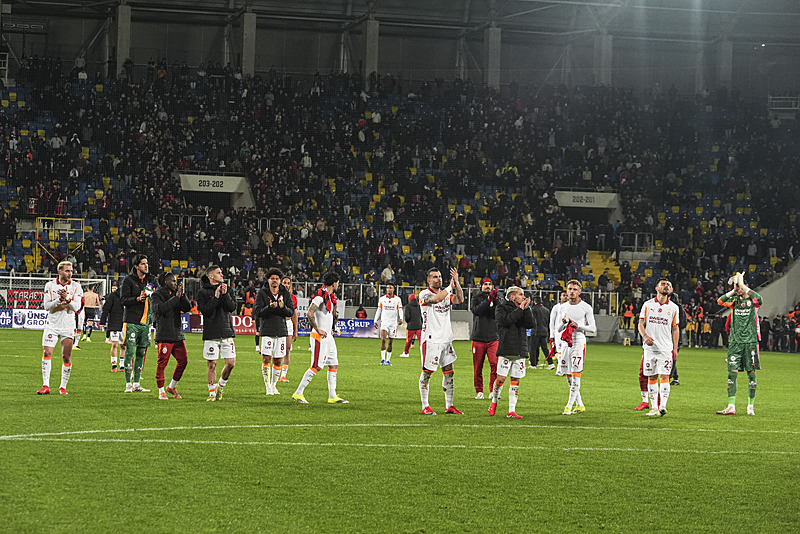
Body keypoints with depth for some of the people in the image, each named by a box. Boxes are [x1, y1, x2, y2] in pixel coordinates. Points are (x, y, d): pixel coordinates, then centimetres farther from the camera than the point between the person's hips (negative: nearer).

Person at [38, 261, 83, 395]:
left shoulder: (76, 287, 0)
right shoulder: (50, 285, 2)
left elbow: (76, 307, -7)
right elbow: (47, 306, -5)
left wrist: (67, 298, -25)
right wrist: (59, 300, -21)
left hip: (68, 326, 0)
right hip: (52, 325, 0)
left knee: (66, 357, -1)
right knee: (47, 353, -10)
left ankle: (63, 387, 9)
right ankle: (46, 386, -8)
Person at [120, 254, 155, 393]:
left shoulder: (149, 281, 16)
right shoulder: (129, 280, -2)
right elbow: (124, 300, -9)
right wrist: (138, 299, -21)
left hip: (145, 322, 6)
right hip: (131, 322, -6)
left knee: (141, 352, 6)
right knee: (130, 351, -7)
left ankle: (136, 383, 11)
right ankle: (128, 384, -4)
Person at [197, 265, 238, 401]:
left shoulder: (227, 290, 11)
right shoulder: (202, 292, 1)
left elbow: (232, 307, -1)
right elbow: (205, 311, -11)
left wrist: (225, 294, -12)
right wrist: (216, 297, -15)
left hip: (227, 332, 3)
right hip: (211, 333, -3)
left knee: (231, 363, -2)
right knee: (211, 364, -2)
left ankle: (221, 385, 21)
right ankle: (212, 392, 10)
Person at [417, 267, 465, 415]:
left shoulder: (446, 294, 14)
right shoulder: (424, 294, -5)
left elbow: (459, 299, -3)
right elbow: (436, 299, -25)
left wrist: (457, 283, -12)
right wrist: (450, 286, -15)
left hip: (446, 338, 6)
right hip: (431, 339, -6)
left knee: (449, 372, 6)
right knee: (427, 372, -2)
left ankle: (449, 406, 13)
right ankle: (425, 407, 4)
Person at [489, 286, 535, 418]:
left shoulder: (523, 308, 15)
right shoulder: (501, 307, 1)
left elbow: (532, 324, 3)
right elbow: (505, 320, -18)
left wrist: (526, 309, -6)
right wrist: (520, 309, -13)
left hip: (520, 350, 4)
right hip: (506, 349, -4)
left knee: (515, 380, 3)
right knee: (501, 378, -8)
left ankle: (511, 411, 5)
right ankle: (494, 401, 18)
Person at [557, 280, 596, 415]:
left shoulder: (586, 308, -2)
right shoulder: (563, 308, 13)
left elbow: (593, 328, -3)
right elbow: (557, 330, 16)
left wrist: (578, 325, -17)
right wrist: (563, 323, -6)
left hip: (579, 343, -6)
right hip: (566, 343, 6)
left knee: (575, 375, -12)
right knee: (569, 377, 7)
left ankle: (569, 406, -13)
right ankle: (579, 405, 17)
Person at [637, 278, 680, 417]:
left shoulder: (673, 308, 6)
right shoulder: (648, 305, 5)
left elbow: (675, 329, 10)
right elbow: (641, 323, 5)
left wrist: (675, 348, 4)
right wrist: (645, 336, -15)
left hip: (666, 348, -1)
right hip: (650, 347, 1)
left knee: (664, 376, -13)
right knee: (652, 378, 5)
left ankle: (663, 406, -20)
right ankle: (654, 407, 11)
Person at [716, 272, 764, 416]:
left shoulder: (752, 300, 0)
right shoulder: (734, 300, 9)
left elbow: (759, 300, -24)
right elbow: (720, 301, -7)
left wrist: (742, 286, -22)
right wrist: (734, 291, -10)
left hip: (750, 341, -2)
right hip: (735, 341, 2)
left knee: (751, 373, 2)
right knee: (732, 373, -4)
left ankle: (750, 407, 12)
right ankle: (731, 407, -4)